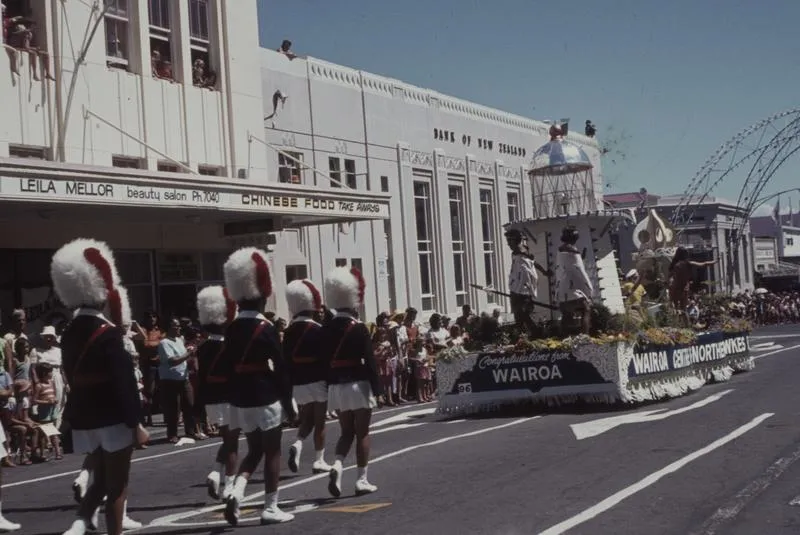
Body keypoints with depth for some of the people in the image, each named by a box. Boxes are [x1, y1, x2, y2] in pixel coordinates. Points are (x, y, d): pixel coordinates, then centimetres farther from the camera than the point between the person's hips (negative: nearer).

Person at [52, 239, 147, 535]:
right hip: (113, 419, -7)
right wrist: (135, 423, -15)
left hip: (84, 419, 7)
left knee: (101, 479, 19)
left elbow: (74, 378, 12)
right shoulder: (107, 333, -17)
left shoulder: (69, 335, 5)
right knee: (117, 486, 3)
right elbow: (124, 382, -19)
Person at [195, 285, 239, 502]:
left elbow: (201, 377, 7)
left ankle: (216, 474, 2)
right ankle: (228, 486, 2)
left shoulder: (203, 348, 2)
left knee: (227, 440, 19)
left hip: (212, 400, 6)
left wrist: (202, 402, 15)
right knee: (232, 443, 4)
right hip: (230, 399, -6)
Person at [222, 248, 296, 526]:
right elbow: (280, 368, -12)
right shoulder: (266, 328, -13)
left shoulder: (231, 329, 5)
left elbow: (227, 365, 11)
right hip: (266, 399, -6)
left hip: (241, 400, 6)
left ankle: (236, 491, -4)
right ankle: (270, 508, 7)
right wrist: (288, 402, -4)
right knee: (272, 453, 4)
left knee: (254, 451, 18)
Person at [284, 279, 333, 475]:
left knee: (306, 420, 16)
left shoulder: (289, 332, 4)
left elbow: (286, 360, 7)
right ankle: (319, 461, 6)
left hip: (298, 384, 5)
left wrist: (290, 384, 14)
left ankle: (297, 444, -9)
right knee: (319, 422, 4)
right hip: (317, 382, -5)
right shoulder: (317, 330, -12)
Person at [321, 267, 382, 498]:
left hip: (336, 387, 5)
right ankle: (362, 480, 6)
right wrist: (377, 388, -6)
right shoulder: (359, 328, -12)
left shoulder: (326, 330, 3)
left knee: (346, 432, 15)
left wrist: (328, 386, 15)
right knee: (362, 433, 5)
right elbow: (369, 361, -13)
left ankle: (337, 466, -9)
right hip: (358, 385, -5)